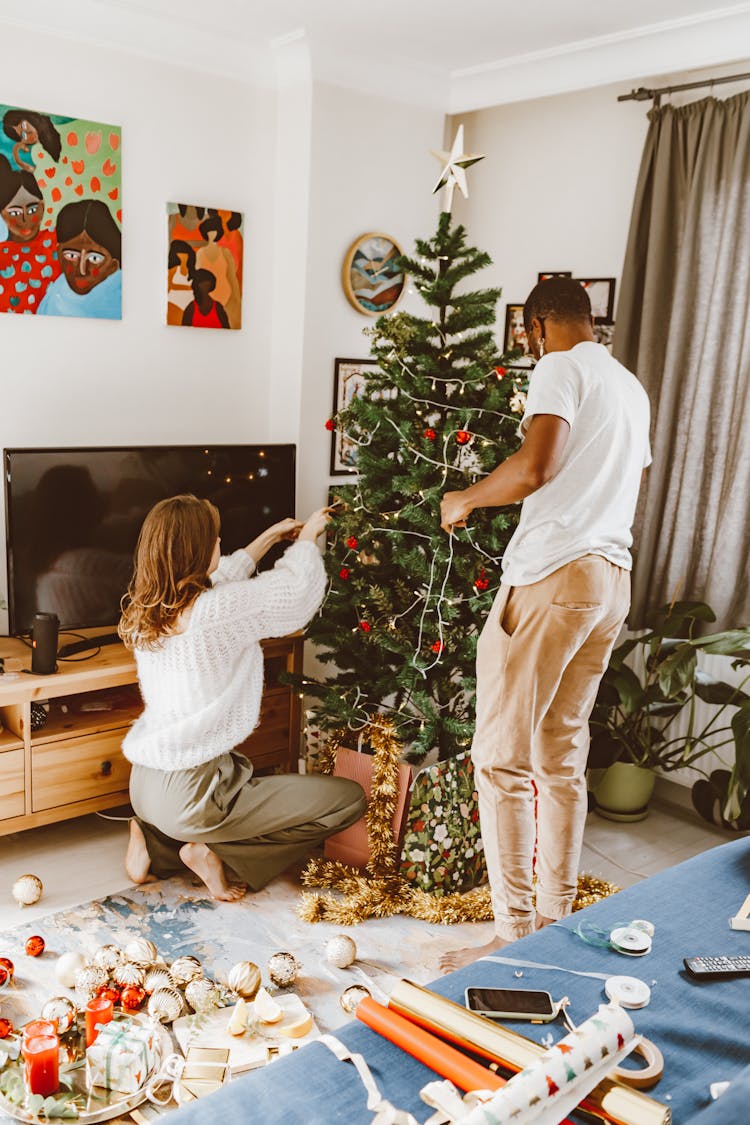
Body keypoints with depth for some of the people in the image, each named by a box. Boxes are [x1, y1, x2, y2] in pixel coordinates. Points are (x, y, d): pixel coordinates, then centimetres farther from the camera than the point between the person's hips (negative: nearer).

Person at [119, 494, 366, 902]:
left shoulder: (143, 610, 0)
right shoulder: (215, 611, -23)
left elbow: (221, 579, 19)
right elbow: (296, 587, -7)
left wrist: (270, 537, 25)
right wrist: (306, 538, 13)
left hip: (145, 786, 9)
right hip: (188, 797, -9)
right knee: (349, 799, -2)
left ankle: (155, 842, 17)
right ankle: (213, 852, 0)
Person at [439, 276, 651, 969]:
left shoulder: (562, 368, -5)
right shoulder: (633, 388, 22)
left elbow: (537, 467, -21)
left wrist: (465, 500, -6)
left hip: (554, 575, -9)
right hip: (613, 581, 9)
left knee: (503, 756, -4)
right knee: (563, 756, 14)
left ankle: (515, 935, -1)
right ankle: (557, 922, 21)